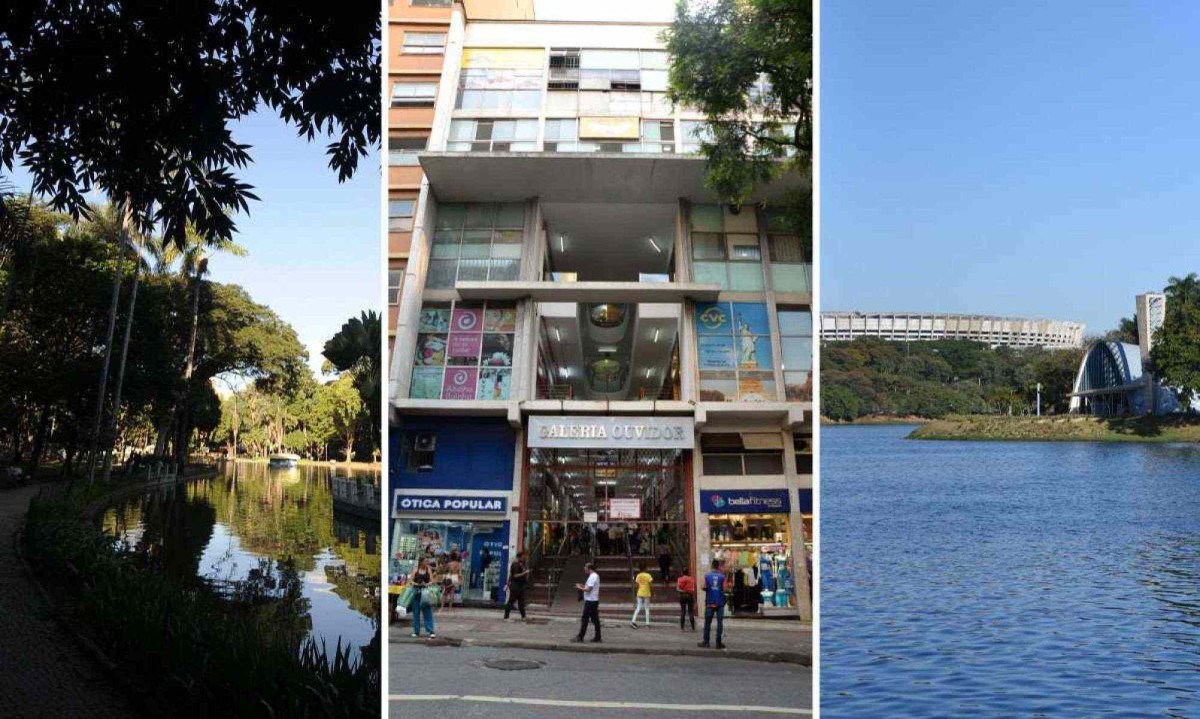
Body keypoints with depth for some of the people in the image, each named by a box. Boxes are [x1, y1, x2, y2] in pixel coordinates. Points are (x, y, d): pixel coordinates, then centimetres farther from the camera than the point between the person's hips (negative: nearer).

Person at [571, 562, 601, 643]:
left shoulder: (592, 577, -17)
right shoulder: (596, 576, 15)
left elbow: (588, 589, -21)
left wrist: (580, 587, -7)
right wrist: (583, 586, 12)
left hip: (590, 601, -10)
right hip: (594, 600, 10)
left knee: (585, 619, -5)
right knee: (595, 619, 10)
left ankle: (580, 637, -1)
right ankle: (597, 637, 12)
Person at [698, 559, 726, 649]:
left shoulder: (707, 576, -1)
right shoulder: (722, 576, -5)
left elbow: (703, 587, -6)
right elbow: (724, 588, -11)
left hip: (709, 602, 1)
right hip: (720, 602, -1)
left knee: (707, 622, 8)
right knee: (719, 622, 3)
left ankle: (706, 642, 9)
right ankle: (718, 643, 2)